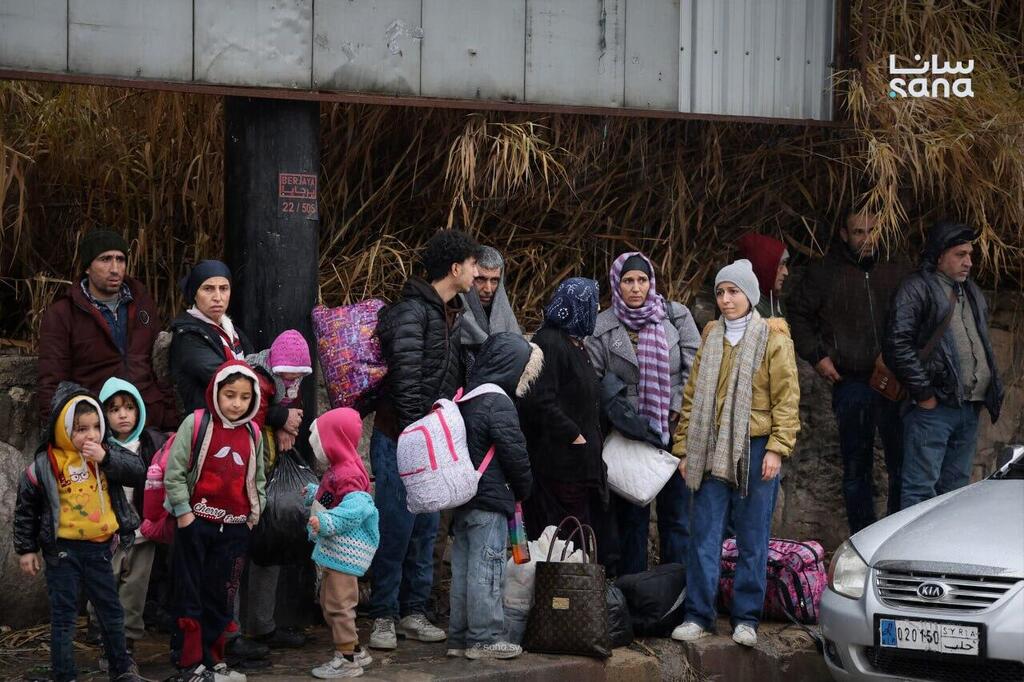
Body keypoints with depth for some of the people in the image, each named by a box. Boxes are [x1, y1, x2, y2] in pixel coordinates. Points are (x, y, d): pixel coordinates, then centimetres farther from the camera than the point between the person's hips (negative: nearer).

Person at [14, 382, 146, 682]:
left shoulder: (108, 453, 0)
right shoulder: (46, 464, -10)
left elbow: (138, 471, -12)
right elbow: (26, 507, -1)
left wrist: (106, 459, -23)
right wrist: (26, 548, 2)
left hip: (99, 547, 4)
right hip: (63, 549, -4)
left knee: (111, 611, 16)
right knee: (64, 615, 3)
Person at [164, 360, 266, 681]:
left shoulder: (253, 435, 8)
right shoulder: (196, 424, -7)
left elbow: (258, 480, 17)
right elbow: (174, 472, -8)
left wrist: (255, 514, 8)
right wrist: (183, 512, -10)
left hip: (235, 528, 4)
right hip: (196, 523, -4)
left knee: (221, 598, 11)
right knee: (191, 596, 1)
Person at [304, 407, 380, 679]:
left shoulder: (347, 474, -20)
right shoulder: (338, 470, 14)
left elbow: (355, 507, -32)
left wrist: (326, 522, -39)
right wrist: (313, 494, 39)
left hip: (344, 550, -11)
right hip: (334, 549, 11)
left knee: (338, 604, -6)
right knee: (329, 603, 20)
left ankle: (347, 659, 0)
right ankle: (354, 649, 29)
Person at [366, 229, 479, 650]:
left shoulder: (453, 315, 14)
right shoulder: (412, 311, -15)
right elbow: (407, 379, -19)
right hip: (400, 438, -8)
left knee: (426, 528, 10)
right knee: (396, 527, -5)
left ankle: (413, 612, 18)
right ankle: (383, 616, 3)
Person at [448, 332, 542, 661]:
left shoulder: (466, 398, 13)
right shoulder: (499, 403, -15)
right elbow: (514, 453, -14)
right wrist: (523, 489, 2)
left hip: (462, 498, 9)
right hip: (490, 499, -9)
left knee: (463, 567, 11)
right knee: (486, 569, -5)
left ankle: (460, 637, 16)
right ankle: (484, 638, -2)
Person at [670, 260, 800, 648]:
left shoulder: (772, 339, -1)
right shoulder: (712, 338, 13)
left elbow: (787, 398, -5)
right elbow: (692, 395, 14)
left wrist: (777, 448, -13)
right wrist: (685, 448, 9)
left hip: (755, 448, -4)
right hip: (712, 451, 4)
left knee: (752, 539, 3)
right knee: (704, 535, 1)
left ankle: (746, 618, 11)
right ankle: (698, 616, 7)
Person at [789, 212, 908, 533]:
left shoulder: (895, 272, 11)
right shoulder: (824, 273, 4)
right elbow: (798, 315, 11)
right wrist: (816, 356, 1)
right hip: (851, 383, -1)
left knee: (902, 463, 0)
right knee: (856, 467, 5)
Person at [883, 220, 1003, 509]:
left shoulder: (972, 293, 21)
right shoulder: (917, 288, -7)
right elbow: (898, 345, -16)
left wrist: (991, 391, 16)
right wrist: (924, 394, -16)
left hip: (969, 409, 8)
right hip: (933, 407, -8)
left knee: (956, 490, 11)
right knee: (921, 489, -9)